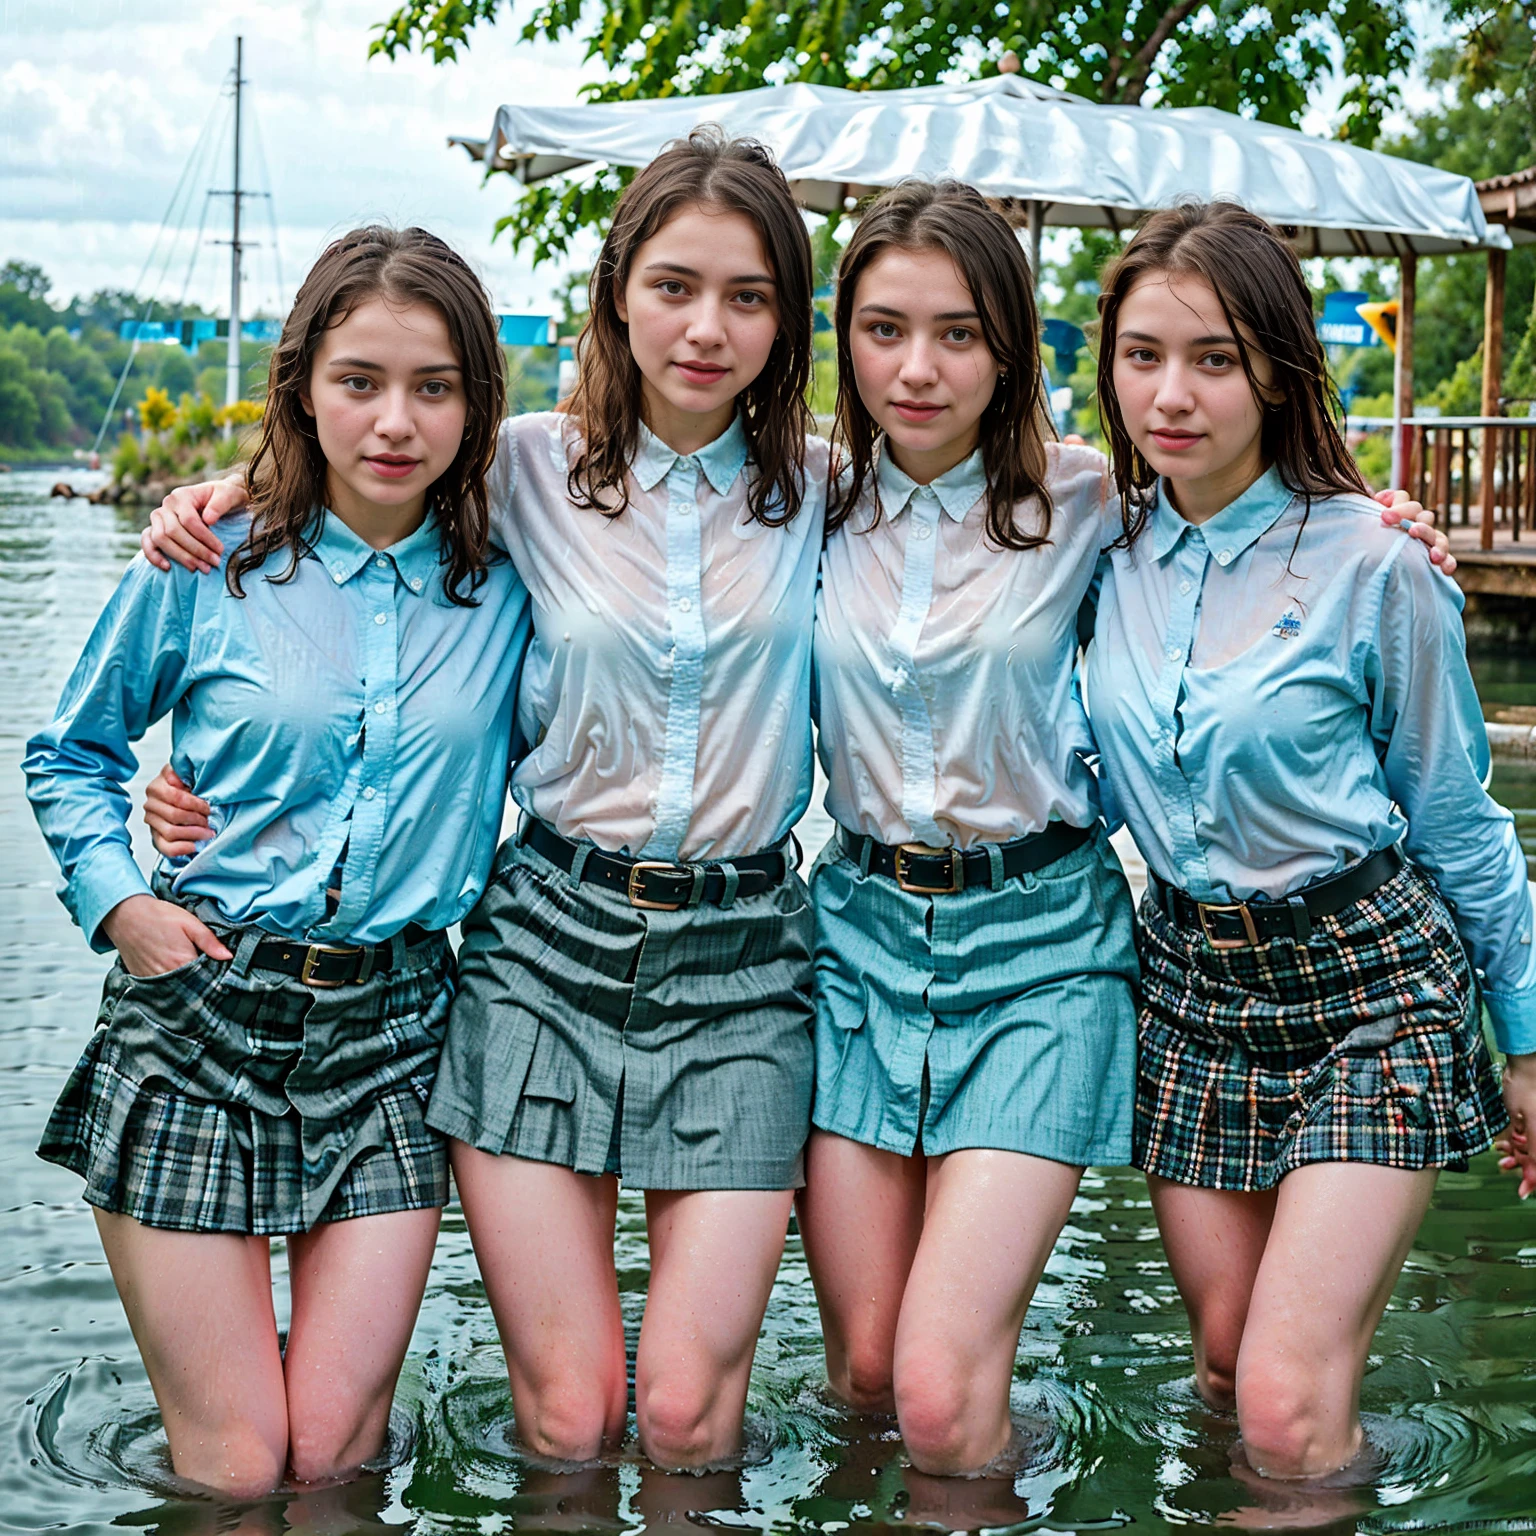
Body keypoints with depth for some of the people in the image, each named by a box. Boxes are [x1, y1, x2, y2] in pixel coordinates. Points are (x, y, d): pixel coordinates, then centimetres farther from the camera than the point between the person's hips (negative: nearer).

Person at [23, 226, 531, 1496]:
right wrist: (116, 899, -3)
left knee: (333, 1452, 0)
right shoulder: (208, 571, -2)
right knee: (233, 1468, 1)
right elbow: (70, 755, 11)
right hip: (197, 1018, -1)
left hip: (393, 1025, 1)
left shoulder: (507, 591, 2)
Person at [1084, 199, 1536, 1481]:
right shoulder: (1106, 548, 0)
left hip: (1369, 985, -4)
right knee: (1223, 1362, 12)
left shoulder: (1370, 566, -12)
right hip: (1189, 979, 4)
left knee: (1289, 1413, -12)